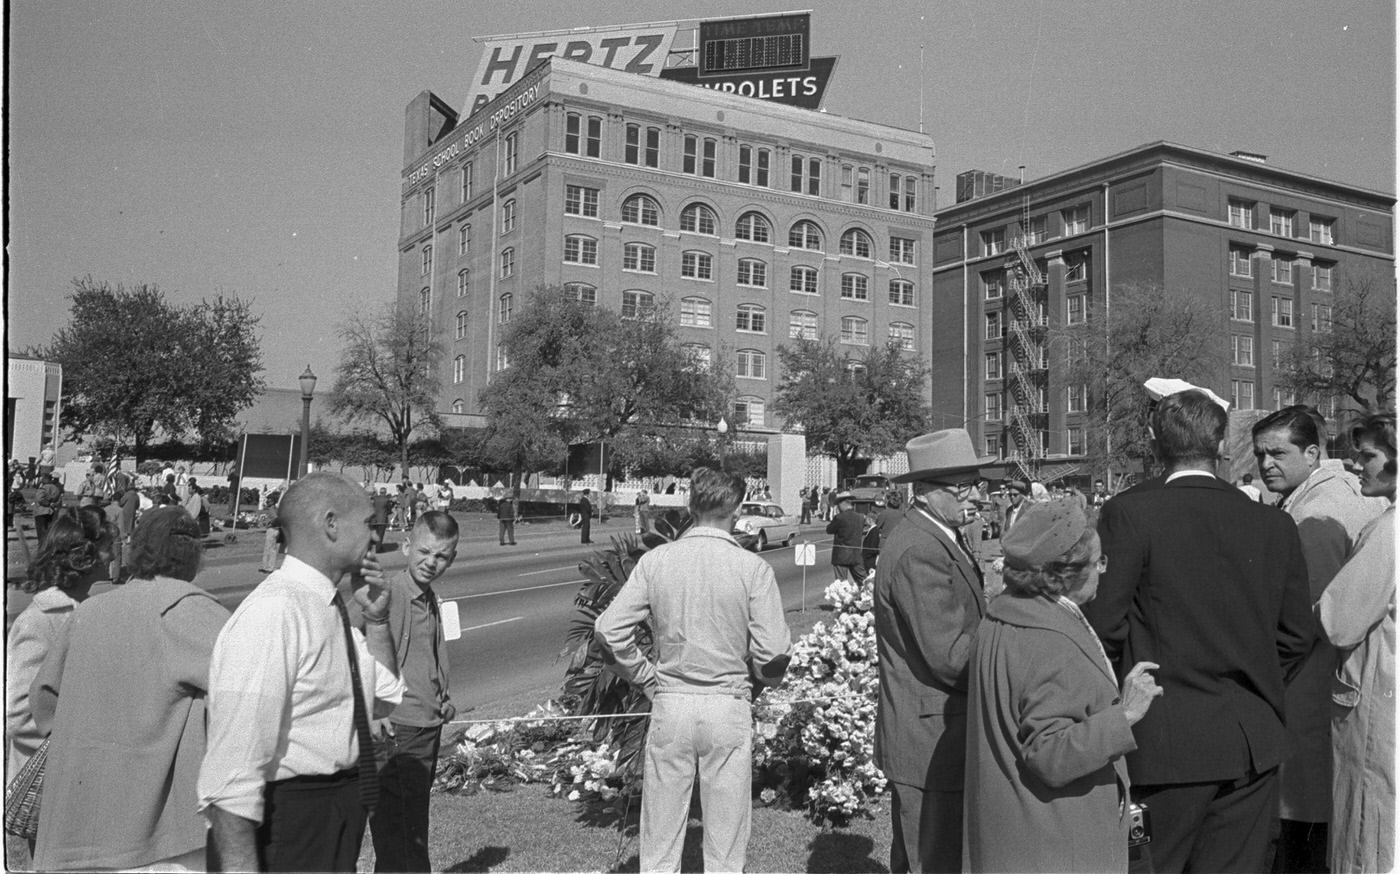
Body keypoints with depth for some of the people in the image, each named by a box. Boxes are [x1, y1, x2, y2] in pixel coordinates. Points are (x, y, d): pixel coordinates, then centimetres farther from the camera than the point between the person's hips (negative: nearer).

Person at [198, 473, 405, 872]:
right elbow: (233, 767, -26)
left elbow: (382, 700, 21)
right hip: (288, 821, -9)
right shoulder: (271, 614, -22)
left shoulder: (329, 610, 7)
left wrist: (376, 620, 6)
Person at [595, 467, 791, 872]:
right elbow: (774, 650, -12)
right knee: (725, 838, 13)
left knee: (660, 834, 14)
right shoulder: (753, 568, -10)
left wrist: (646, 678, 7)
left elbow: (609, 628, -6)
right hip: (728, 706, -1)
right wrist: (759, 679, 9)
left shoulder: (655, 560, -4)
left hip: (669, 703, 2)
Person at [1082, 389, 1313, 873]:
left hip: (1166, 742, -4)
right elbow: (1297, 635, 9)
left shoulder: (1128, 513, -11)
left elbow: (1103, 624, -12)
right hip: (1255, 743, 5)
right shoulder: (1276, 524, 3)